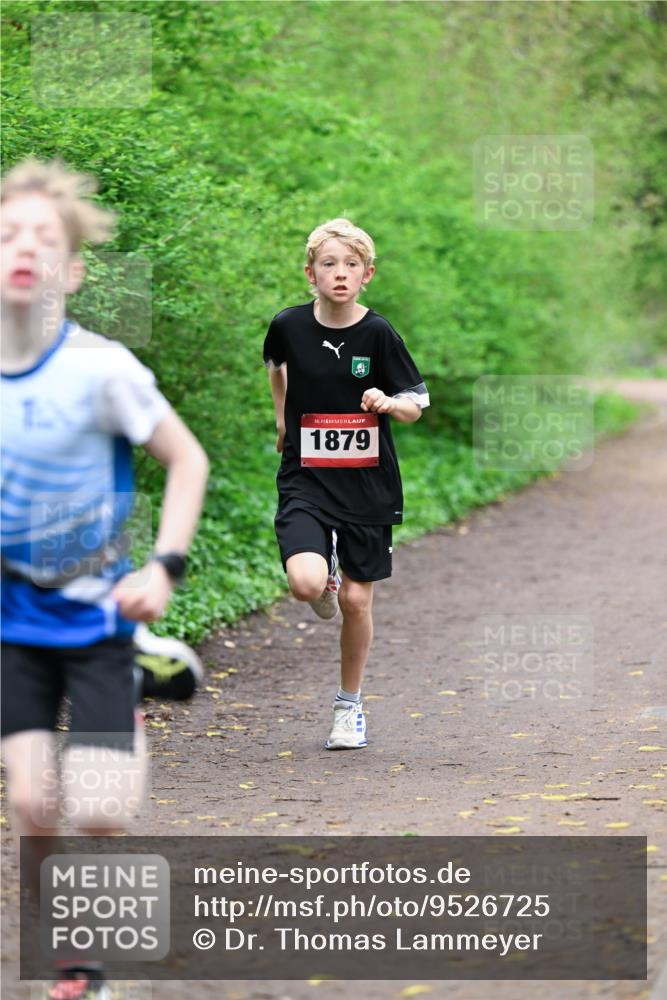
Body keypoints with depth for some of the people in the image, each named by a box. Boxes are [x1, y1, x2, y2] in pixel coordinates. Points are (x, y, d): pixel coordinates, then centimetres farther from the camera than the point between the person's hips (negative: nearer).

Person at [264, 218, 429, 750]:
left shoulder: (379, 333, -8)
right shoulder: (289, 325, -3)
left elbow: (416, 405, -3)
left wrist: (388, 403, -23)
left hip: (369, 483, 0)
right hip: (305, 480, 0)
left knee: (356, 601, 4)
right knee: (306, 583, -23)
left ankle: (350, 706, 25)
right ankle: (327, 578, 16)